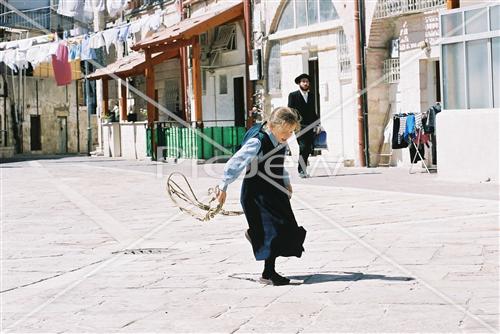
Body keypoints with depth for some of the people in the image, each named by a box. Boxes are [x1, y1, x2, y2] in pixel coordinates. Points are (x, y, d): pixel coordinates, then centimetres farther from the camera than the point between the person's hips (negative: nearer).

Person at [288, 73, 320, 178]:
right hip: (299, 126, -5)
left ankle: (303, 169, 11)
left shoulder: (311, 96, 19)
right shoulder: (293, 95, 4)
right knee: (303, 148, -12)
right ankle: (301, 170, -5)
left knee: (308, 149, 2)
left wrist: (316, 124, 12)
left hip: (310, 127, 5)